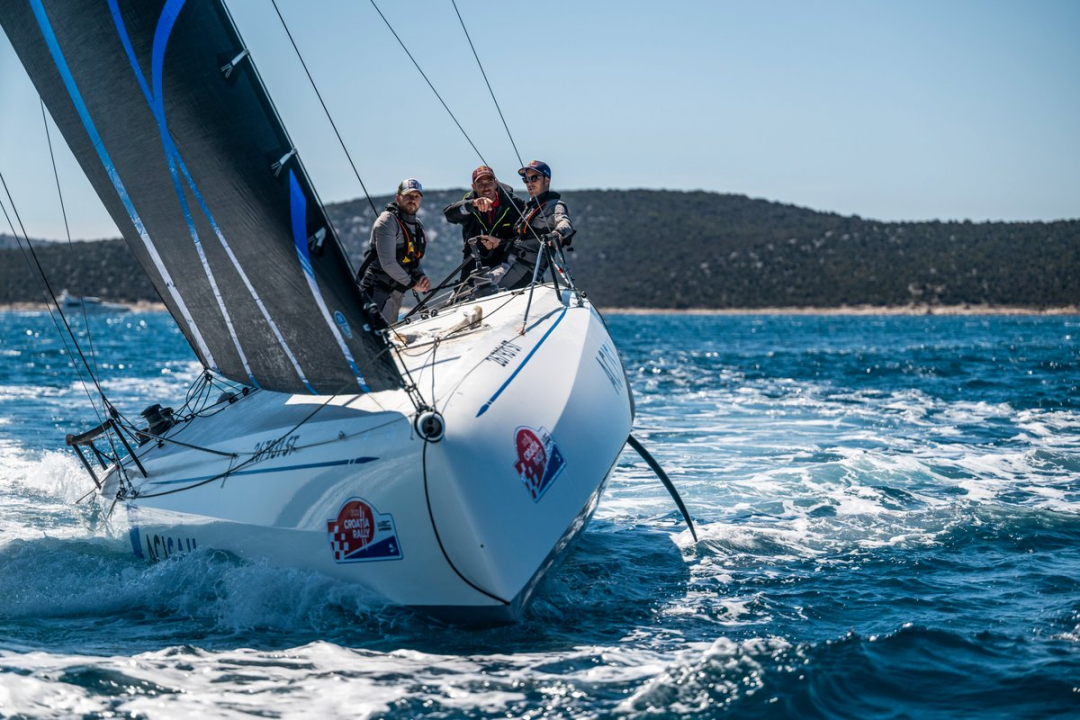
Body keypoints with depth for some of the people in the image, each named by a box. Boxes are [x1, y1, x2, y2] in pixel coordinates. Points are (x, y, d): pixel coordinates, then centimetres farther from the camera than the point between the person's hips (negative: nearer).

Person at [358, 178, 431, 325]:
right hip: (378, 291, -9)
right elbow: (387, 263, -20)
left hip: (396, 293, 9)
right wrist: (413, 284, -15)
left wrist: (421, 277, -2)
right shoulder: (387, 221, -12)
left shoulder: (418, 226, 13)